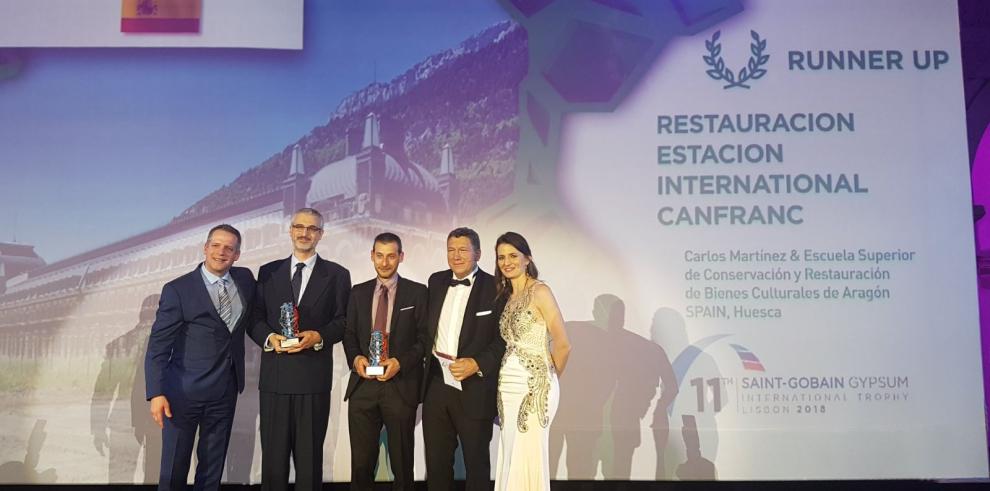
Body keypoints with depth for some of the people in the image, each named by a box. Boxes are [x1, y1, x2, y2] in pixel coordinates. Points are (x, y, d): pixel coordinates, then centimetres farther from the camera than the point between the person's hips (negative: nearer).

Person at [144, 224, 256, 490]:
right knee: (174, 468, 5)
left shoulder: (245, 279, 5)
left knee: (213, 467, 14)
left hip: (225, 391, 4)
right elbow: (158, 346, -11)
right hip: (184, 391, -4)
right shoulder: (177, 289, -8)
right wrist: (156, 393, -21)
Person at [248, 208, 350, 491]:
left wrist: (319, 336, -15)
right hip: (275, 374, 1)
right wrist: (269, 338, -11)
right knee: (273, 452, 4)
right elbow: (255, 318, 9)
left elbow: (343, 320, 2)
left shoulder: (337, 275, 7)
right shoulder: (268, 272, 12)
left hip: (314, 375, -1)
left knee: (310, 454, 6)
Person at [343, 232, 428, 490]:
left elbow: (424, 337, -1)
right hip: (363, 384, 2)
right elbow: (349, 334, 13)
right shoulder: (358, 292, 12)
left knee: (402, 460, 7)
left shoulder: (417, 292, 2)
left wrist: (400, 362, -15)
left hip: (401, 385, -2)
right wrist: (356, 357, -7)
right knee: (361, 460, 5)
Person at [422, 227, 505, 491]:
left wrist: (477, 364, -20)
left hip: (474, 388, -4)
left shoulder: (495, 288, -7)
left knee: (476, 463, 11)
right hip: (436, 385, 5)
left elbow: (504, 338, -10)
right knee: (436, 462, 13)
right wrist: (430, 352, 6)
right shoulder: (436, 281, 9)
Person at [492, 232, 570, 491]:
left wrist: (550, 378, 3)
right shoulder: (507, 296, 14)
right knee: (510, 460, 10)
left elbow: (563, 345, -11)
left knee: (529, 460, -2)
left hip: (534, 386, -7)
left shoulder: (540, 291, -9)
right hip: (508, 386, 7)